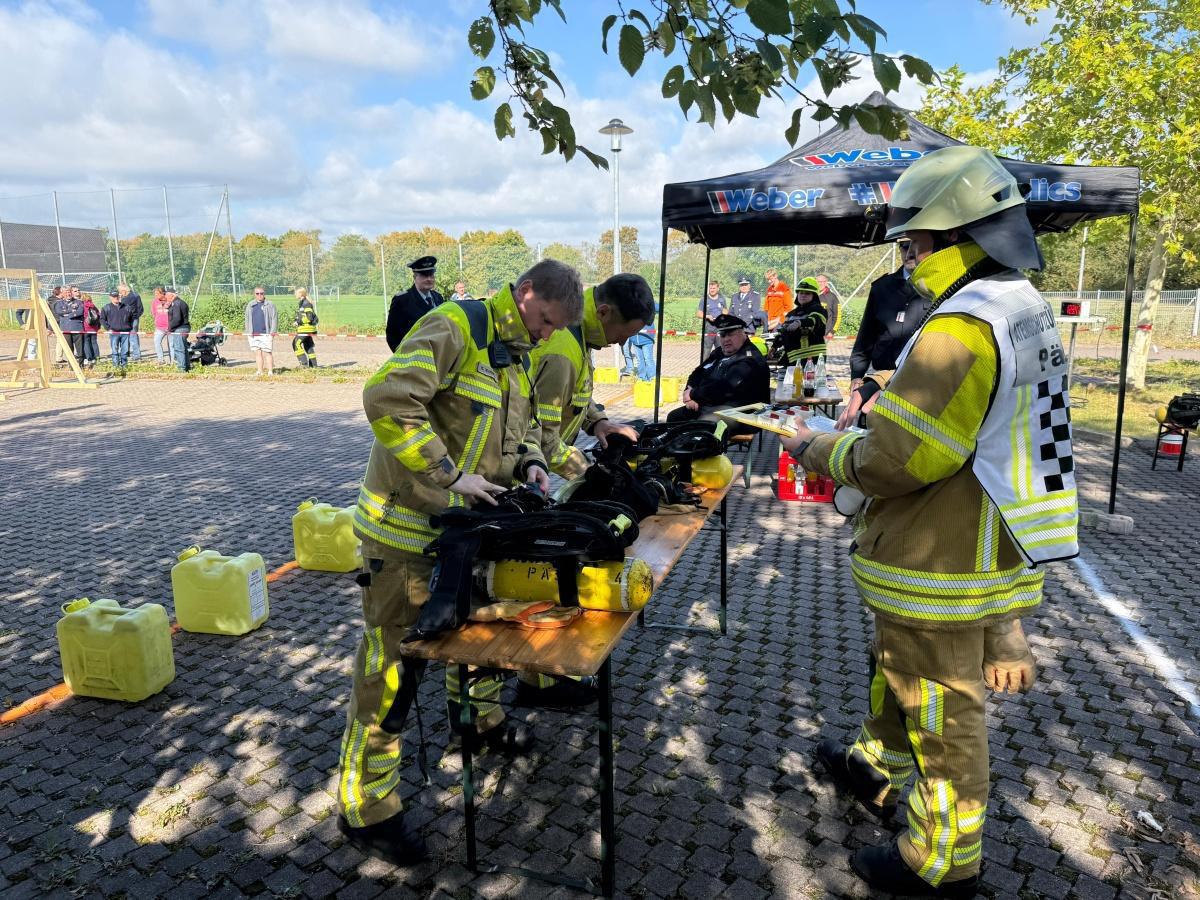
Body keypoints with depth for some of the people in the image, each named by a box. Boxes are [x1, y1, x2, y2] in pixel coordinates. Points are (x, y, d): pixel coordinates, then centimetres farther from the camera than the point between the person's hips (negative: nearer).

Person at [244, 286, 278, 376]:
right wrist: (248, 332, 11)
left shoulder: (270, 305, 1)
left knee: (267, 352, -6)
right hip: (253, 334, 4)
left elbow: (274, 318, -2)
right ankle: (260, 371, 10)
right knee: (257, 352, 6)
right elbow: (247, 320, 19)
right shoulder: (250, 305, 15)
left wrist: (272, 332, -9)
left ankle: (270, 371, -1)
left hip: (265, 334, -4)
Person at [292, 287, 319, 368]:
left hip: (306, 328, -10)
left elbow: (309, 317, -21)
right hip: (303, 328, 10)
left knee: (296, 344, -11)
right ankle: (313, 364, 18)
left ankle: (304, 362, -11)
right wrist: (296, 318, 11)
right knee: (308, 346, 13)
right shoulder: (301, 303, 16)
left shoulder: (306, 303, -15)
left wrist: (299, 321, -17)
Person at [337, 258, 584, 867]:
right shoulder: (455, 327, -19)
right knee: (391, 663, -2)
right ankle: (365, 808, 11)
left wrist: (529, 461, 1)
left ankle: (478, 719, 51)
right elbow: (388, 398, -31)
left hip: (467, 524, 9)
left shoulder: (517, 354, 12)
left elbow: (523, 422, 24)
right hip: (407, 526, -9)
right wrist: (448, 476, -30)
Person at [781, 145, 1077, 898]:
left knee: (941, 713, 8)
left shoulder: (960, 328, -25)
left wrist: (820, 452, -8)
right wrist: (885, 409, 10)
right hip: (990, 553, 10)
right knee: (898, 668, 28)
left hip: (945, 572, -10)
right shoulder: (1029, 312, 7)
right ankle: (877, 770, 50)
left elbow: (894, 461, -26)